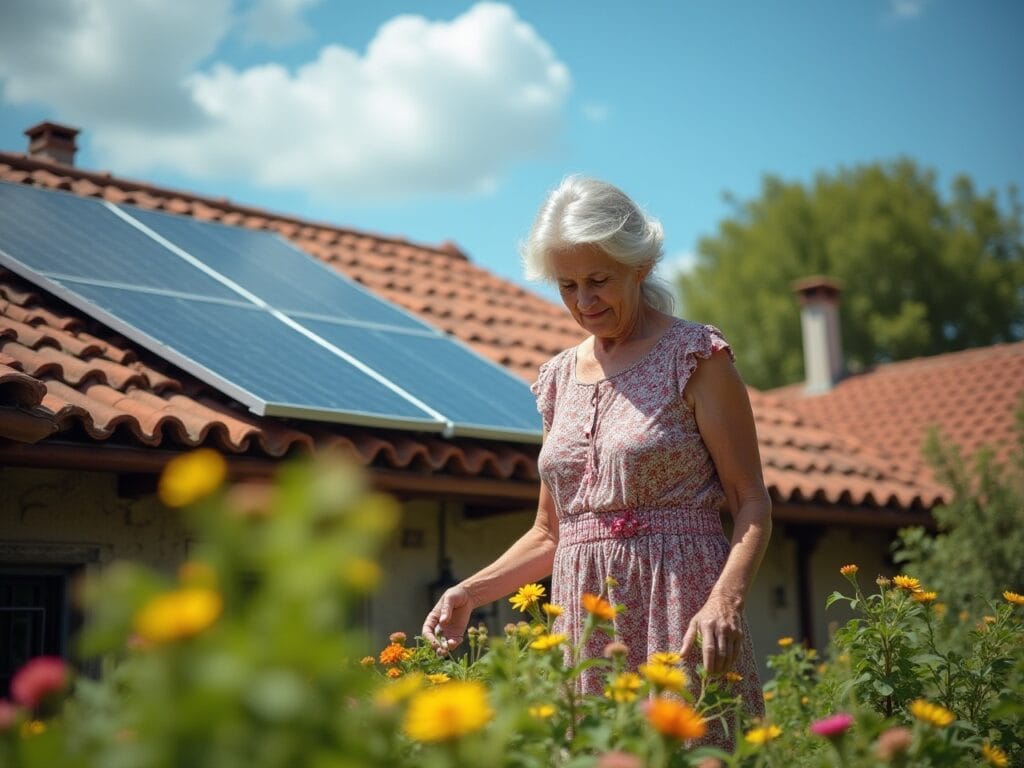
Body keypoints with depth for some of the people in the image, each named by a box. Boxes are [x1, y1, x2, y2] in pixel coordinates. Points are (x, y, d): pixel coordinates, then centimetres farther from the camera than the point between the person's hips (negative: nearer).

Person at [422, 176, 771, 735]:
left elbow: (752, 503, -5)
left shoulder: (694, 356, -1)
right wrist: (470, 592, 5)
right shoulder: (558, 379, 14)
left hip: (678, 610, -4)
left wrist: (725, 600, -22)